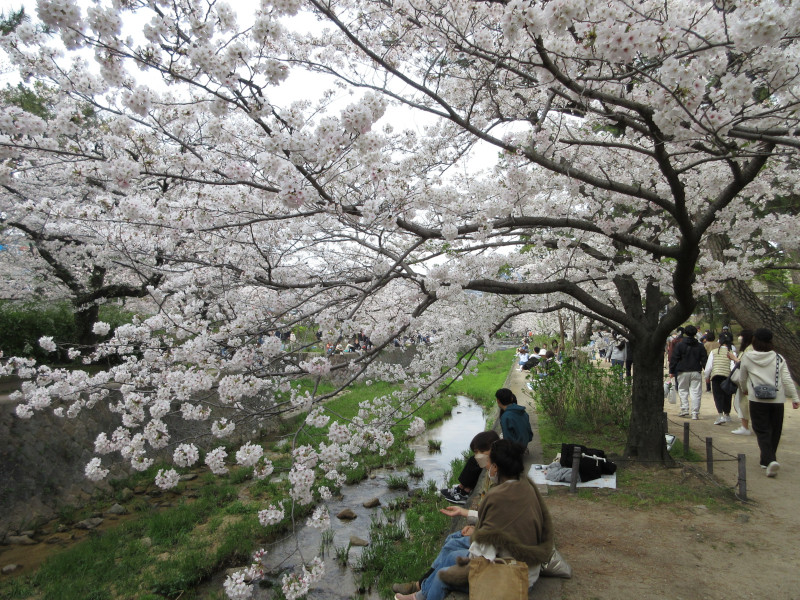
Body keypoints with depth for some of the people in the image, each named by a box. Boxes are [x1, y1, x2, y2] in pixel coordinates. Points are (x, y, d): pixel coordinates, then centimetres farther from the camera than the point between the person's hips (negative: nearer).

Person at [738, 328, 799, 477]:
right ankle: (766, 460, 23)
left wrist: (744, 390, 30)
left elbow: (742, 379, 11)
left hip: (757, 400, -2)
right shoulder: (778, 358, 2)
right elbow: (787, 379, -2)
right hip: (777, 399, 2)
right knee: (775, 431, 15)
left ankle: (770, 460, -19)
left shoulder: (746, 358, -1)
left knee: (762, 431, 0)